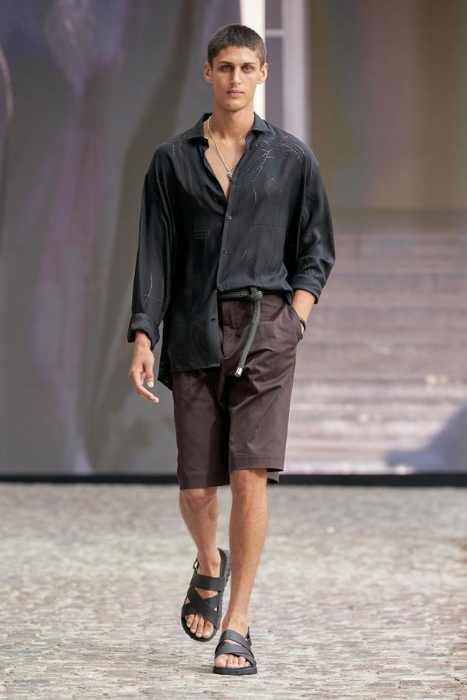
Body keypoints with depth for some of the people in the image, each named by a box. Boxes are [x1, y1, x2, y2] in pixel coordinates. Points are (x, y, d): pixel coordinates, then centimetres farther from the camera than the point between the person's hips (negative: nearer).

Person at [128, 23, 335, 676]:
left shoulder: (292, 158, 7)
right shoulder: (173, 161, 8)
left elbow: (316, 253, 12)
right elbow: (154, 255, 6)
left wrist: (294, 321, -2)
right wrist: (143, 338, -3)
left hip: (265, 332, -1)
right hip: (195, 335, 1)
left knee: (250, 475, -12)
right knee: (196, 486, 1)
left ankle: (237, 627, -5)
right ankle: (209, 565, 36)